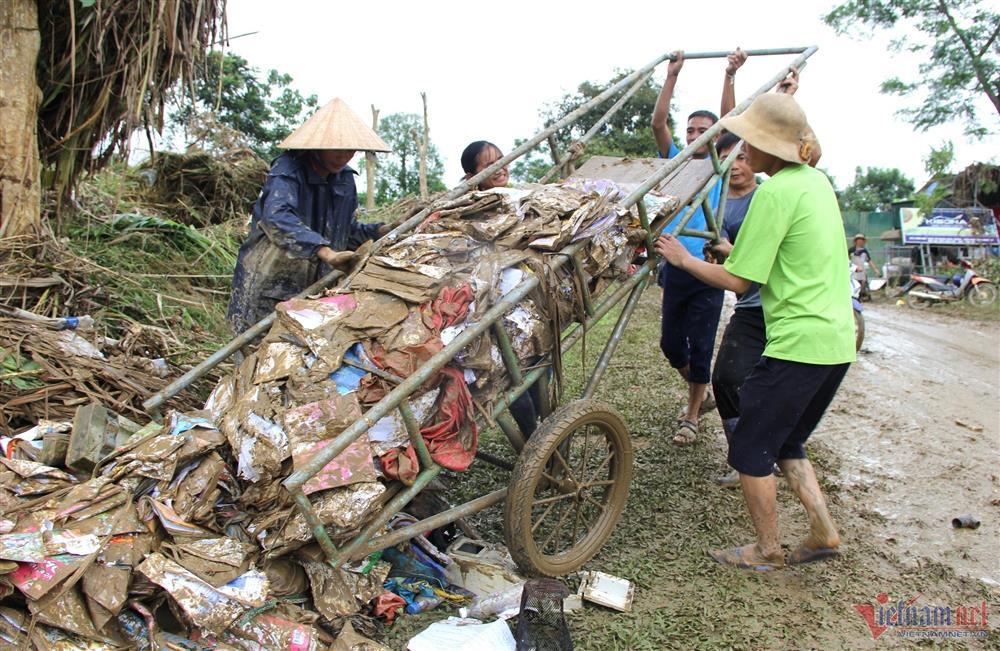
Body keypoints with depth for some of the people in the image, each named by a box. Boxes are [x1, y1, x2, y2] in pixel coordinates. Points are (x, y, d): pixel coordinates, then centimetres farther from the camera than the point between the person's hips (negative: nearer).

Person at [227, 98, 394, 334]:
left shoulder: (345, 179, 8)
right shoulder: (287, 170, -14)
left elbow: (347, 229, 18)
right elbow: (277, 217, -33)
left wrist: (379, 231, -1)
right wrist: (325, 251, -45)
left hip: (314, 285, 6)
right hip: (269, 286, -6)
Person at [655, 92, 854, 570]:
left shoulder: (775, 193, -15)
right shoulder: (816, 180, 12)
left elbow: (738, 281, -14)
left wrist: (683, 259, -1)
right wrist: (740, 250, 21)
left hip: (798, 342, -9)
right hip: (838, 340, 9)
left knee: (750, 449, 6)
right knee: (786, 441, 23)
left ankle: (767, 551, 18)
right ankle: (824, 531, 20)